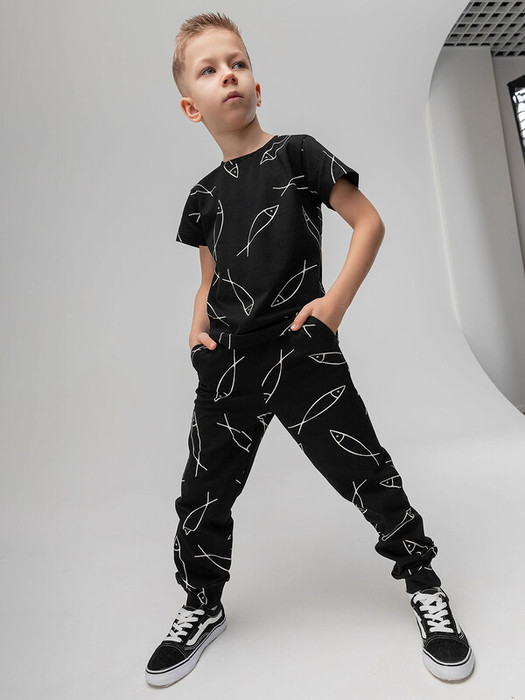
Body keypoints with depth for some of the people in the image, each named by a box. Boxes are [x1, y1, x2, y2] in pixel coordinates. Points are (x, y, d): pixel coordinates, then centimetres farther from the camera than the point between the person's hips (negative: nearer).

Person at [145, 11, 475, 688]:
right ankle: (202, 608, 36)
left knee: (367, 474, 0)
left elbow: (369, 222, 2)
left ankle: (424, 583, 28)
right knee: (203, 494, 10)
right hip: (228, 365, 5)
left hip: (303, 352, -4)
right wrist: (197, 327, 5)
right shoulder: (204, 195, 15)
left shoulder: (296, 153, 4)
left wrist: (335, 302, -10)